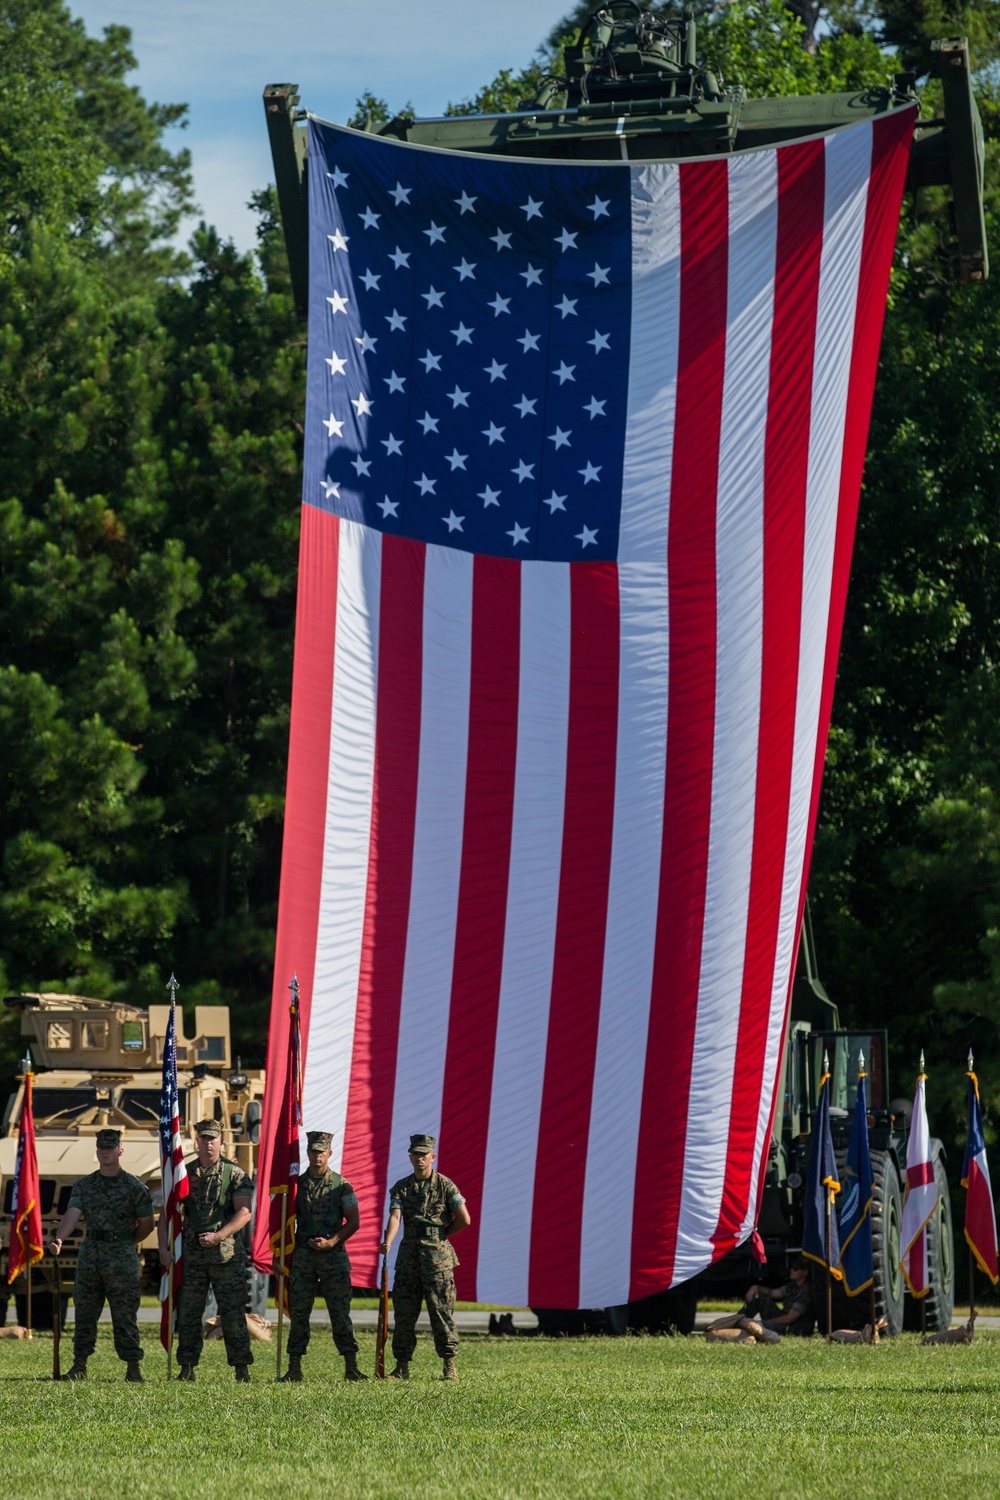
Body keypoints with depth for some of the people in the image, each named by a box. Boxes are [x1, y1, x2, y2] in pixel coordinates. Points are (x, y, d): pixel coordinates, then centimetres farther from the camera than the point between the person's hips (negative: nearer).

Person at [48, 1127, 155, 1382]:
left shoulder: (135, 1187, -1)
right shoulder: (83, 1186, 9)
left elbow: (147, 1223, 4)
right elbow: (72, 1214, -6)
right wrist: (59, 1238, -23)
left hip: (122, 1256, -4)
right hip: (89, 1254, 4)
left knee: (125, 1314, -4)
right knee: (84, 1312, 5)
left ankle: (133, 1368, 0)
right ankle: (79, 1366, 11)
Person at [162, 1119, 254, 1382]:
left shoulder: (235, 1173, 2)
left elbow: (244, 1213, -6)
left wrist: (218, 1236, -17)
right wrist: (163, 1247, -2)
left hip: (226, 1254, -3)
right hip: (191, 1254, 3)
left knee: (233, 1312, -4)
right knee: (187, 1313, 3)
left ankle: (242, 1370, 1)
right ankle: (187, 1368, 10)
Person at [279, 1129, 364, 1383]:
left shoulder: (341, 1186, 2)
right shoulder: (297, 1185, 8)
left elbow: (354, 1221, 2)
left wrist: (331, 1241, -11)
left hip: (333, 1254, -2)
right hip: (302, 1255, 2)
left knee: (340, 1312, -3)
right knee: (298, 1313, 0)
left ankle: (351, 1367, -1)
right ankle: (294, 1368, 4)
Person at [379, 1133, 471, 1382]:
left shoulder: (445, 1185, 1)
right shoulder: (401, 1187, 8)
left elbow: (464, 1219, -3)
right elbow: (395, 1216, -8)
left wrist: (442, 1234, 4)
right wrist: (388, 1241, -26)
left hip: (438, 1253, -3)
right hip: (409, 1253, 3)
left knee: (441, 1310, -3)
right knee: (403, 1310, 2)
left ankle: (449, 1366, 2)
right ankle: (402, 1366, 7)